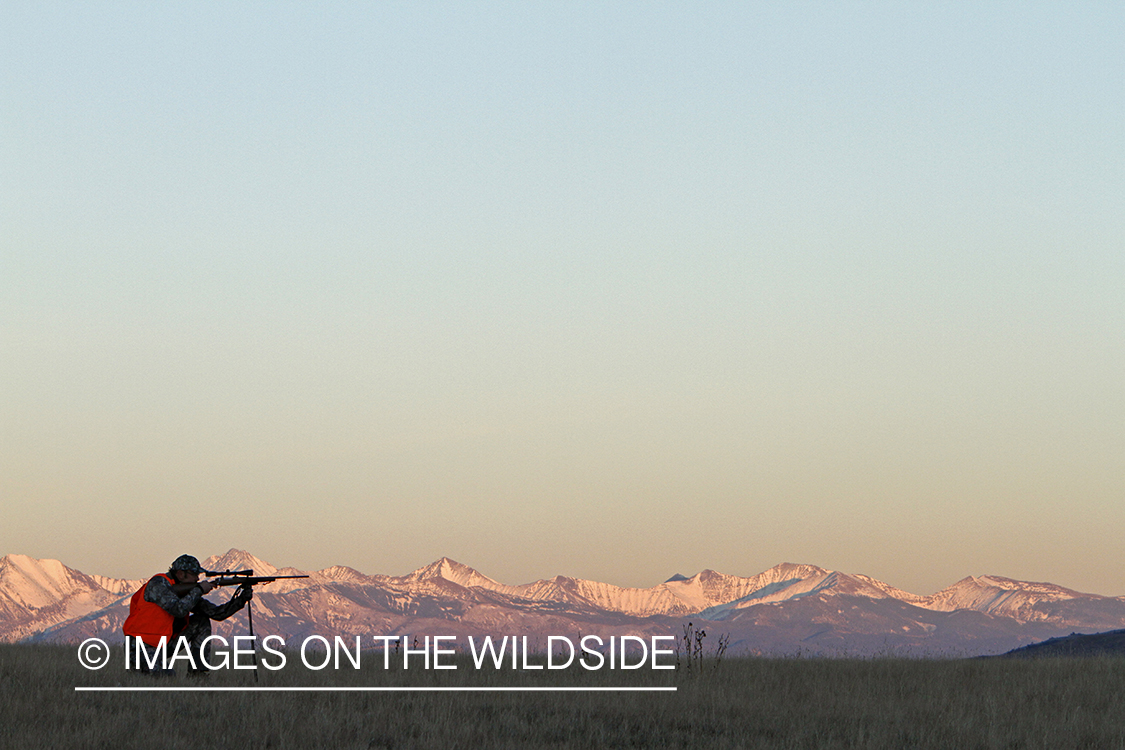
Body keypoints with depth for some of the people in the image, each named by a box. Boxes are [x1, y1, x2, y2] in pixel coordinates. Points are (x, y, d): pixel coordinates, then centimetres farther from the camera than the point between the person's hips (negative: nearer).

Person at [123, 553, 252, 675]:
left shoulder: (188, 591, 6)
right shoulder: (159, 583, -17)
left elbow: (216, 613, 6)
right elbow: (179, 610, -31)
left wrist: (241, 600, -7)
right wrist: (199, 590, -19)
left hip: (164, 643, 8)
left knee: (202, 622, -1)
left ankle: (198, 673, -3)